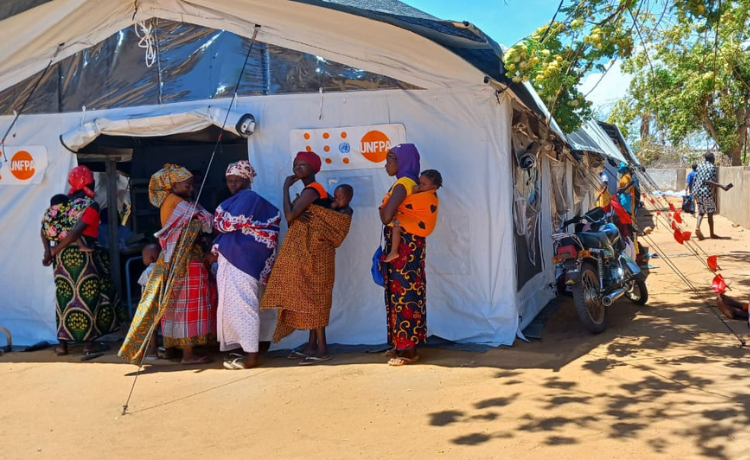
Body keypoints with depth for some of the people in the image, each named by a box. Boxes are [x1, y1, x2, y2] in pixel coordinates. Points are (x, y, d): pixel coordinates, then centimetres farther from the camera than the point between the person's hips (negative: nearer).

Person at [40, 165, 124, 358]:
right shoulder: (91, 205, -10)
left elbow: (45, 228, 3)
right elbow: (76, 232, -20)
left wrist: (48, 249, -3)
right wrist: (54, 250, -14)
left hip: (63, 257, 6)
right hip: (82, 256, -6)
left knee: (65, 296, 13)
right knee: (87, 296, 2)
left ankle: (63, 343, 18)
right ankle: (89, 344, 6)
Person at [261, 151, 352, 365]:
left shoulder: (311, 190, -14)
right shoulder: (309, 191, 18)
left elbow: (289, 216, -20)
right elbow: (294, 216, 14)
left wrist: (286, 188, -9)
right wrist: (298, 215, -10)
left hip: (313, 251, -10)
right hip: (304, 251, 10)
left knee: (313, 296, -8)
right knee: (309, 296, 10)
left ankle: (322, 348, -5)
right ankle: (312, 345, 15)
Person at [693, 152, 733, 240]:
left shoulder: (699, 167, 12)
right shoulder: (712, 167, -9)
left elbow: (695, 180, 13)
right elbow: (707, 180, -22)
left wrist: (694, 191, 26)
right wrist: (722, 186, -26)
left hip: (698, 193, 6)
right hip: (707, 193, -6)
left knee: (701, 212, 12)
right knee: (710, 213, 4)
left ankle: (697, 227, -14)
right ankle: (712, 234, 10)